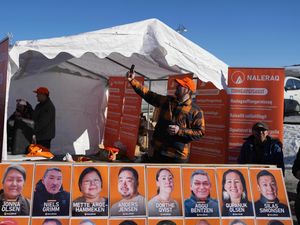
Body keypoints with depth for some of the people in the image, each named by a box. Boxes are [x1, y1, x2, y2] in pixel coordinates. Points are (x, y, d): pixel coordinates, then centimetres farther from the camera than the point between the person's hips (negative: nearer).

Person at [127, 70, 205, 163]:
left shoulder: (196, 111, -7)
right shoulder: (167, 101, 9)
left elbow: (200, 132, -11)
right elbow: (148, 94, 10)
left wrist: (180, 130, -20)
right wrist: (132, 81, 4)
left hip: (177, 155, -5)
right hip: (159, 150, 5)